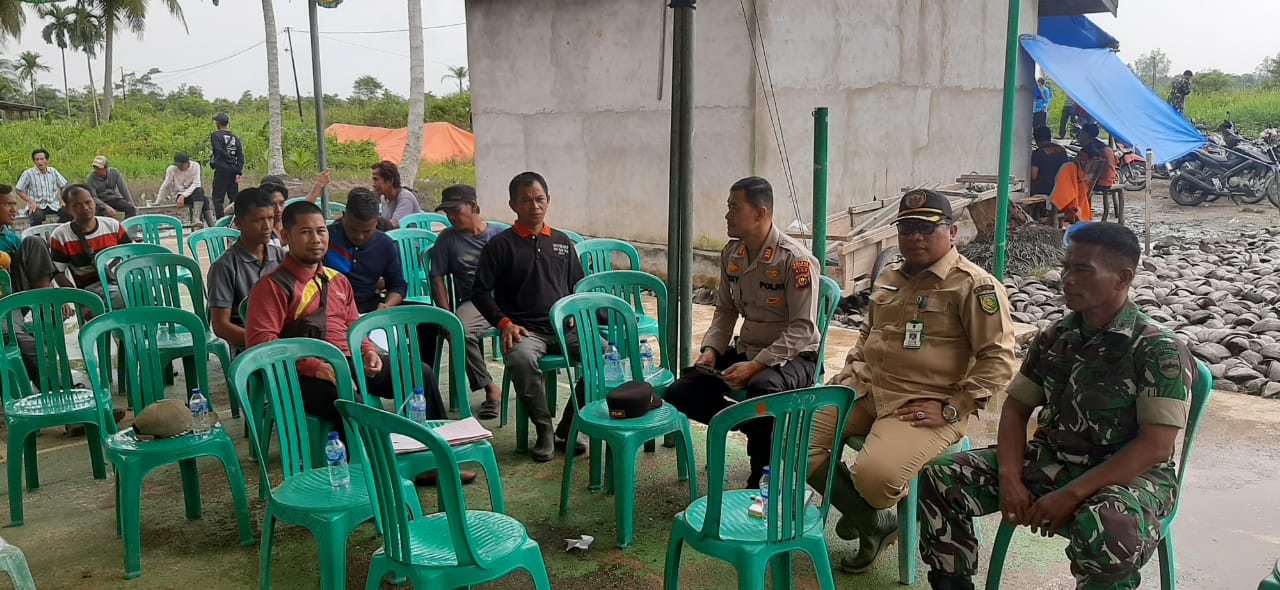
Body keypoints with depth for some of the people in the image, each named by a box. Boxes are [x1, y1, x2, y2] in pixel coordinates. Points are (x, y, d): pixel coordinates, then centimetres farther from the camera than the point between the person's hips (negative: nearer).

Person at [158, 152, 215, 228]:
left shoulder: (195, 166, -8)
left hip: (192, 192, 2)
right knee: (204, 200, -30)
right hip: (179, 194, -2)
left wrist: (183, 195, -26)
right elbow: (165, 186, -5)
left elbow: (196, 184, -14)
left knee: (200, 190, -35)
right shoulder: (171, 169, -11)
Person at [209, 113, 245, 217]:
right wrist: (239, 172, 1)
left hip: (221, 169, -5)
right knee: (234, 197, 11)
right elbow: (240, 156, 5)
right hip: (233, 170, 5)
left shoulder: (215, 135, -3)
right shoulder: (235, 137, 12)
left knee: (217, 197, -1)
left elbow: (219, 151, -17)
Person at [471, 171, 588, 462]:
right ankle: (544, 429, -17)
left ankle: (568, 426, -9)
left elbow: (578, 286, 23)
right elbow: (480, 291, 3)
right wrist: (504, 323, -10)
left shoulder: (562, 241, 18)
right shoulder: (500, 244, 5)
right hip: (525, 329, -3)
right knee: (521, 359, -38)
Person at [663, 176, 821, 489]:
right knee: (680, 392, -7)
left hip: (792, 357, -7)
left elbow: (803, 329, -21)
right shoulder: (731, 254, 2)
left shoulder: (796, 260, -19)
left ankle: (760, 481, -19)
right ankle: (755, 426, 9)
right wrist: (711, 350, -6)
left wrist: (755, 366, -28)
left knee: (763, 387, -41)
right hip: (746, 350, 7)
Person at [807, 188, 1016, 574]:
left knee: (874, 475, -31)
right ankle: (872, 522, 10)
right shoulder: (888, 278, 16)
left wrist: (952, 409, -18)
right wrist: (851, 369, 14)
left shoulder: (975, 286, -8)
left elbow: (998, 358, -12)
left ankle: (868, 513, 13)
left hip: (924, 405, -7)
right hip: (865, 388, 7)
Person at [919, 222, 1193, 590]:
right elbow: (1015, 409, 7)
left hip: (1128, 475, -5)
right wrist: (1010, 478, -11)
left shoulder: (1160, 350, -13)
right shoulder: (1054, 337, 4)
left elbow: (1155, 446, -19)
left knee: (1109, 533, -41)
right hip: (1049, 460, 6)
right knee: (940, 479, -10)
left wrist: (1072, 495, -25)